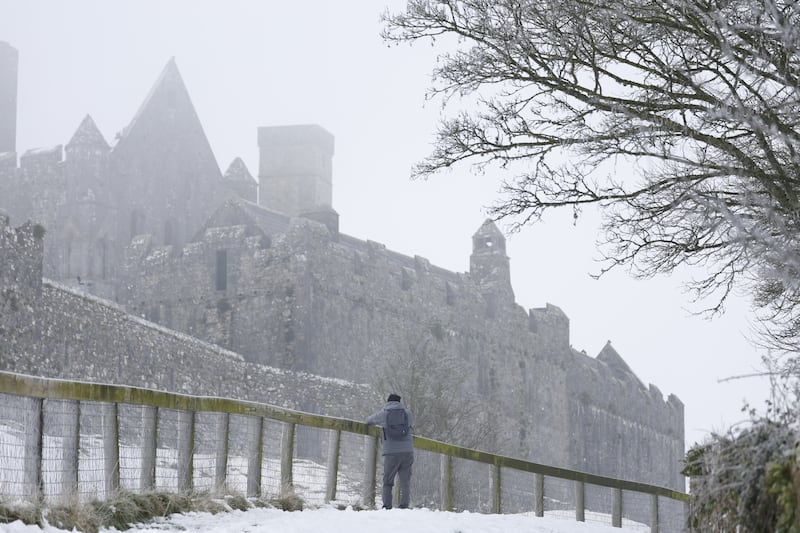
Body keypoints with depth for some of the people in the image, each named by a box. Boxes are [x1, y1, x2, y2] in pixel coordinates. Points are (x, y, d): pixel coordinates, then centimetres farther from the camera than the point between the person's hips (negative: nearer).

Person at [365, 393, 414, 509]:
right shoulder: (407, 413, 7)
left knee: (387, 482, 7)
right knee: (405, 483, 4)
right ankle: (404, 506, -6)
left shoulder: (383, 414, 3)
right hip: (407, 452, 1)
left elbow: (369, 420, 21)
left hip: (391, 453, -1)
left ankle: (387, 507, -3)